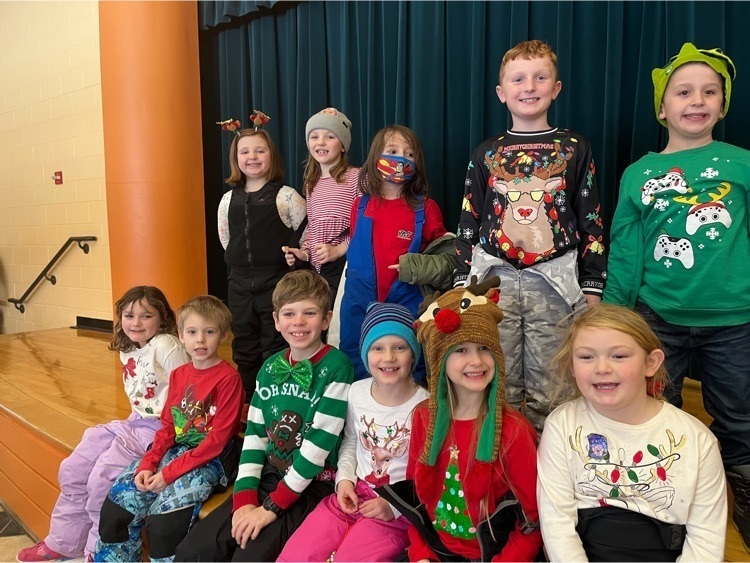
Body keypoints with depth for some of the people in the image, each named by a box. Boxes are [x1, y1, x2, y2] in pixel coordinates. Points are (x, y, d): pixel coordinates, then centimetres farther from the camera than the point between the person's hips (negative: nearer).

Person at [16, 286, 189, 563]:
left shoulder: (167, 346, -19)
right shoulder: (127, 351, 10)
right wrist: (136, 419, 7)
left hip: (160, 427, -9)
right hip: (134, 422, 9)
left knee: (102, 479, -14)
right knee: (72, 470, 8)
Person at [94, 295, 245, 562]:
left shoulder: (228, 378, -14)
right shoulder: (178, 375, 9)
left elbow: (217, 440, -16)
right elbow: (167, 427, 10)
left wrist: (169, 473, -16)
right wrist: (147, 465, -5)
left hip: (209, 460, -7)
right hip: (173, 451, 7)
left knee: (162, 523, -24)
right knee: (115, 505, -5)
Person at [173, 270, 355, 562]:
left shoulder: (336, 367, -14)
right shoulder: (271, 367, 5)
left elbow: (319, 443, -16)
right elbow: (254, 434, 5)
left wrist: (272, 507, -15)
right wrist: (244, 499, -7)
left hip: (312, 486, -5)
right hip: (267, 476, 6)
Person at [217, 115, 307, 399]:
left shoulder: (286, 196, -6)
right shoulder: (229, 199, 7)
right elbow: (225, 238, 16)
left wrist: (290, 256, -3)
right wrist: (243, 258, 11)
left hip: (276, 281, -5)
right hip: (240, 282, 5)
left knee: (276, 347, 3)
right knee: (244, 346, 14)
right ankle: (249, 400, 28)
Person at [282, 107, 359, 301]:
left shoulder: (356, 177, -5)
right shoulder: (311, 183, 16)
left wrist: (339, 249, -16)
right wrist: (303, 252, 5)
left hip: (345, 266, -6)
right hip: (315, 268, 6)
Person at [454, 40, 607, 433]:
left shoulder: (575, 149, 7)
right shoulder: (486, 154, 9)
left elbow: (591, 222, 6)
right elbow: (468, 222, 10)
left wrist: (592, 286, 2)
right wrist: (462, 282, 5)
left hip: (555, 283, -1)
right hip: (495, 280, 1)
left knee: (548, 392, 6)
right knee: (499, 388, 8)